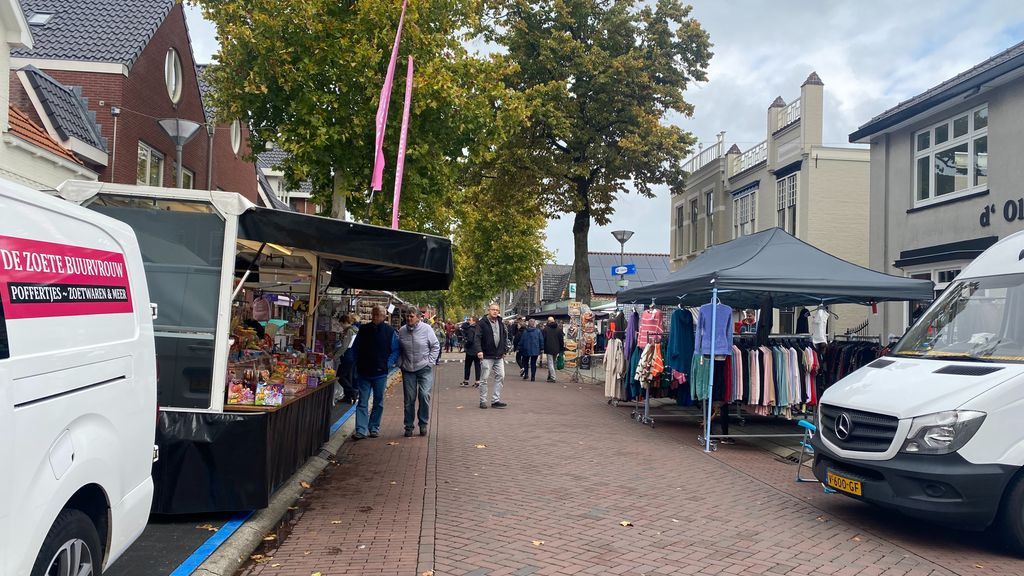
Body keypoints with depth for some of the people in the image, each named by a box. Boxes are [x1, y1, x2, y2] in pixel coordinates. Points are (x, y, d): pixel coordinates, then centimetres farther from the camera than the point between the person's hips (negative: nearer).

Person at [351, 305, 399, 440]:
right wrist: (357, 363, 5)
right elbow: (355, 348, 14)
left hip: (380, 373, -1)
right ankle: (360, 430, -1)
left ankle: (374, 428, 20)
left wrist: (388, 364, -7)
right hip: (363, 372, 1)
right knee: (362, 402, -1)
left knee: (378, 402, 8)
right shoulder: (363, 329, 5)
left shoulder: (390, 331, -2)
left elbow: (396, 350, 3)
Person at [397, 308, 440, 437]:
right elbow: (398, 349, 13)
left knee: (424, 395, -9)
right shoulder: (402, 331, 1)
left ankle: (423, 424, 7)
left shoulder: (426, 328, -7)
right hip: (408, 370, 2)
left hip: (424, 368, -2)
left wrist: (430, 361, -5)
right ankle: (408, 426, 17)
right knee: (409, 399, 6)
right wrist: (400, 363, 4)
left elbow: (436, 346, 0)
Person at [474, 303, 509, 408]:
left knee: (500, 376, 2)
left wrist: (503, 351, 15)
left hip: (499, 356, 6)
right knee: (484, 378, 0)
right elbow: (477, 337, -13)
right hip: (487, 356, -6)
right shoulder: (482, 323, -7)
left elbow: (505, 336, 21)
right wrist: (479, 350, -27)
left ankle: (496, 400, 8)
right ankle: (483, 401, 9)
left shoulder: (501, 323, 11)